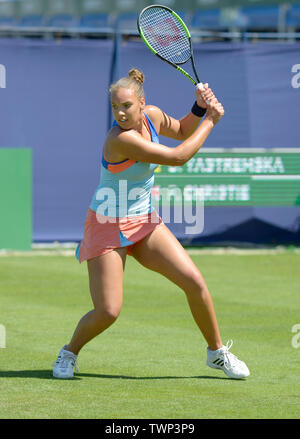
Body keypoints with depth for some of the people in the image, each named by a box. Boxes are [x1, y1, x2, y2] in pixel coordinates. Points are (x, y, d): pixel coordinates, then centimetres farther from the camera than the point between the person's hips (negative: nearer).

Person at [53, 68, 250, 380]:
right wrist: (211, 120, -17)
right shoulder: (121, 139, -28)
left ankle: (217, 353, 17)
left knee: (194, 282, -3)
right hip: (108, 228, -7)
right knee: (107, 312, -12)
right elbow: (178, 157, -27)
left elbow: (182, 131, 18)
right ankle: (69, 353, 18)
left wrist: (199, 107, -1)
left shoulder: (152, 115, -5)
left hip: (144, 224, 7)